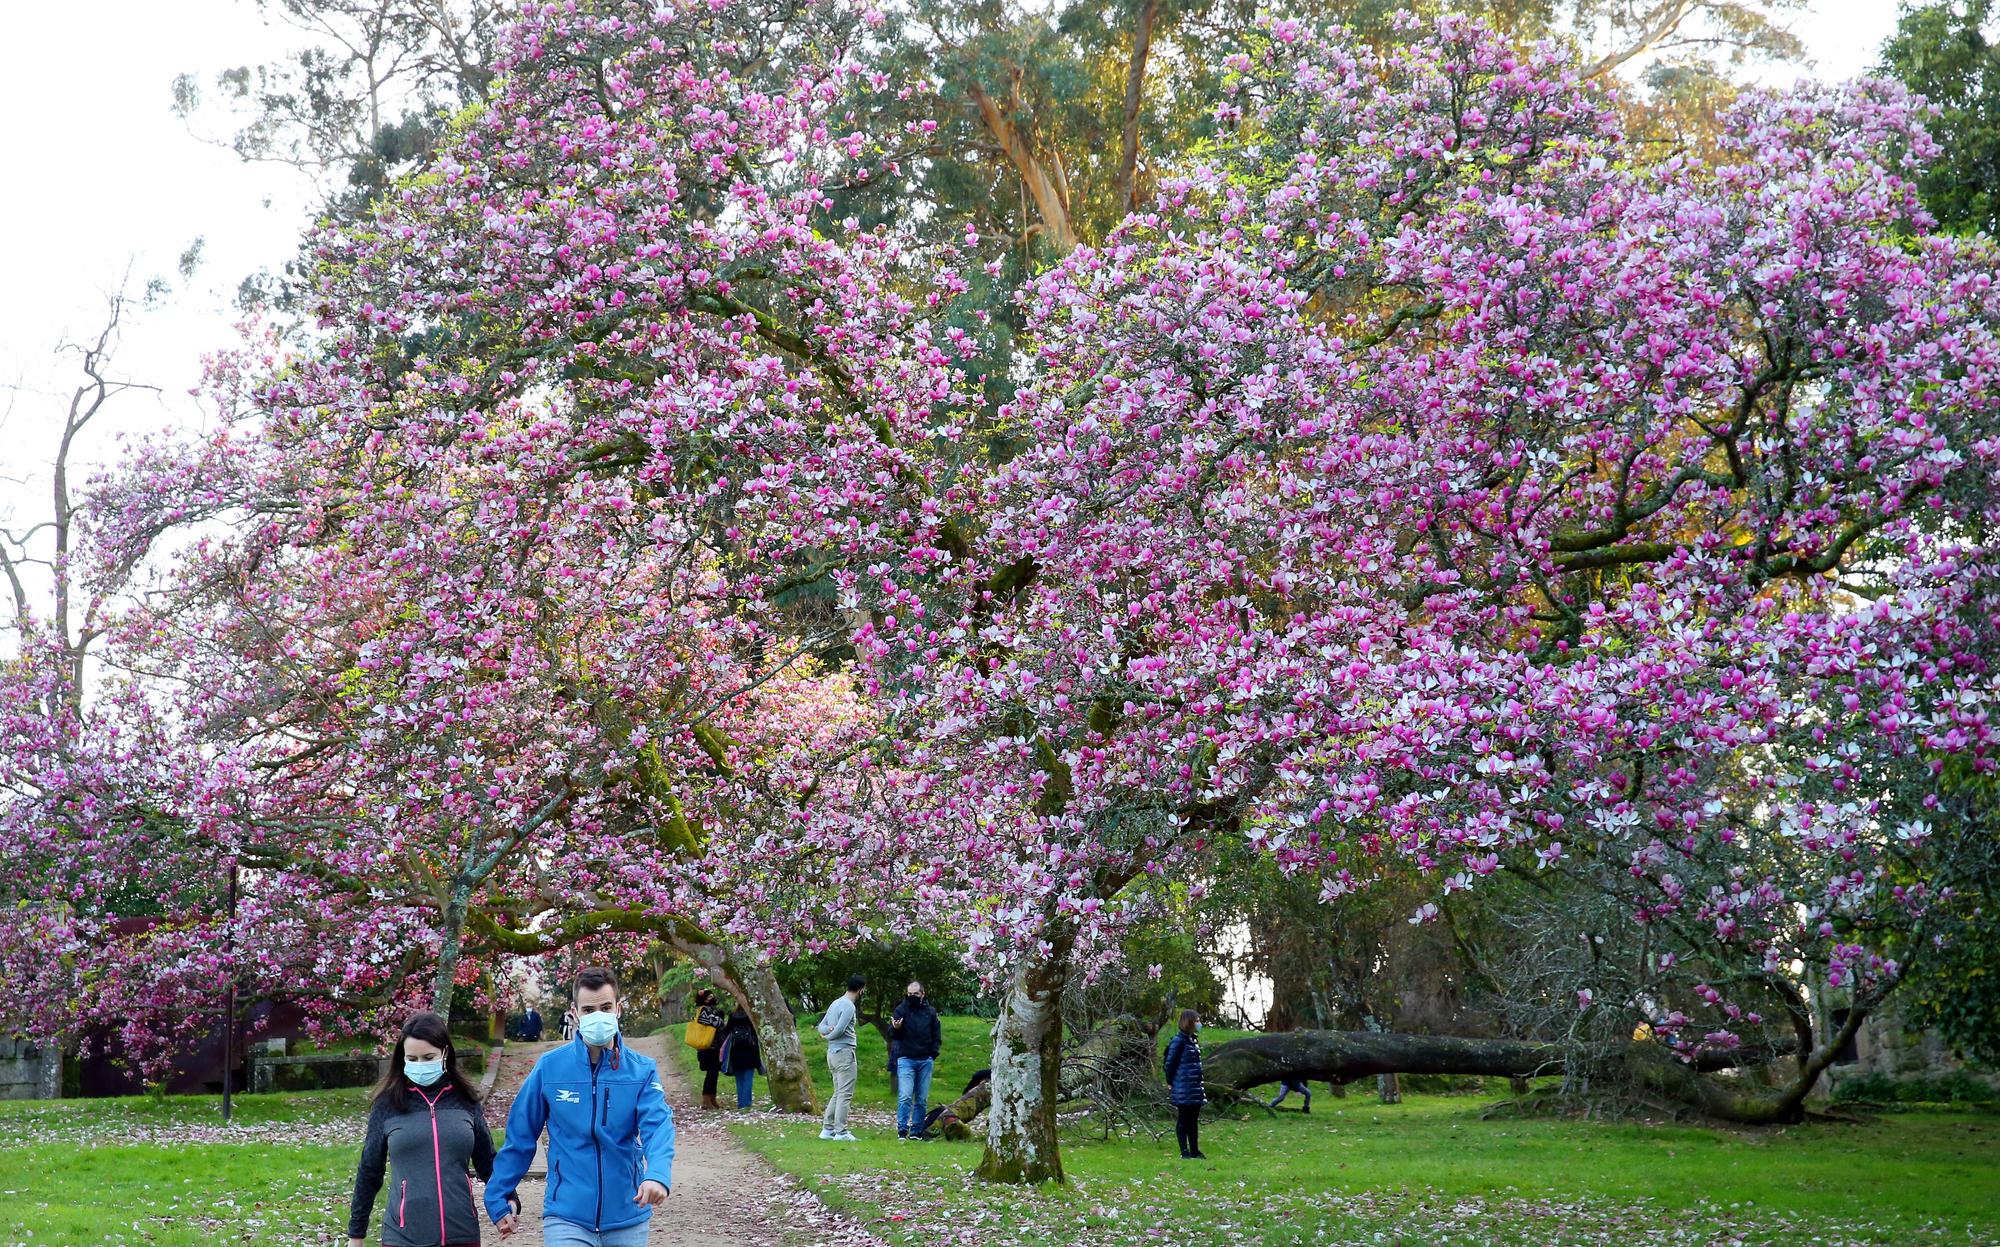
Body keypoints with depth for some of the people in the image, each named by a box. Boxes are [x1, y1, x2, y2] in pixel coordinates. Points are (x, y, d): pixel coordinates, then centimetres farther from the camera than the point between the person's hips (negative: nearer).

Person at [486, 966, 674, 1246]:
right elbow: (519, 1138, 4)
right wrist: (499, 1199, 4)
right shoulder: (549, 1067, -3)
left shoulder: (641, 1071, -3)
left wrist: (658, 1174, -37)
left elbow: (658, 1126, -18)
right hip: (567, 1217, -1)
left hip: (627, 1218, 1)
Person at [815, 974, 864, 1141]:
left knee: (838, 1093, 15)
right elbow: (840, 1029, -20)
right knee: (845, 1094, -6)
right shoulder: (849, 1006, -14)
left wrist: (826, 1031, -4)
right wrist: (828, 1036, 0)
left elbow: (821, 1026, 17)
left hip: (833, 1053, 9)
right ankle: (841, 1132, -7)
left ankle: (827, 1128, 14)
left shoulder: (836, 1003, 16)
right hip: (845, 1052, -9)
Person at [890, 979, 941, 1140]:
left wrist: (933, 1054, 3)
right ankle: (902, 1130, -11)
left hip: (925, 1061, 3)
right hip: (906, 1059, -3)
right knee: (905, 1096, -12)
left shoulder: (930, 1012, 8)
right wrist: (895, 1028, -27)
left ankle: (917, 1130, 10)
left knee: (922, 1099, 5)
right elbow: (893, 1035, -4)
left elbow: (937, 1035, 15)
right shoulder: (901, 1010, 1)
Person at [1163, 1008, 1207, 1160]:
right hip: (1183, 1090, -8)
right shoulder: (1178, 1041, -13)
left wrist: (1201, 1087, 17)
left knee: (1193, 1120, 12)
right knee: (1183, 1120, -1)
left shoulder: (1193, 1040, 13)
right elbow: (1170, 1063, -12)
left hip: (1195, 1089, 8)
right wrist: (1170, 1083, -9)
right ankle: (1184, 1152, 4)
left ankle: (1195, 1151, 18)